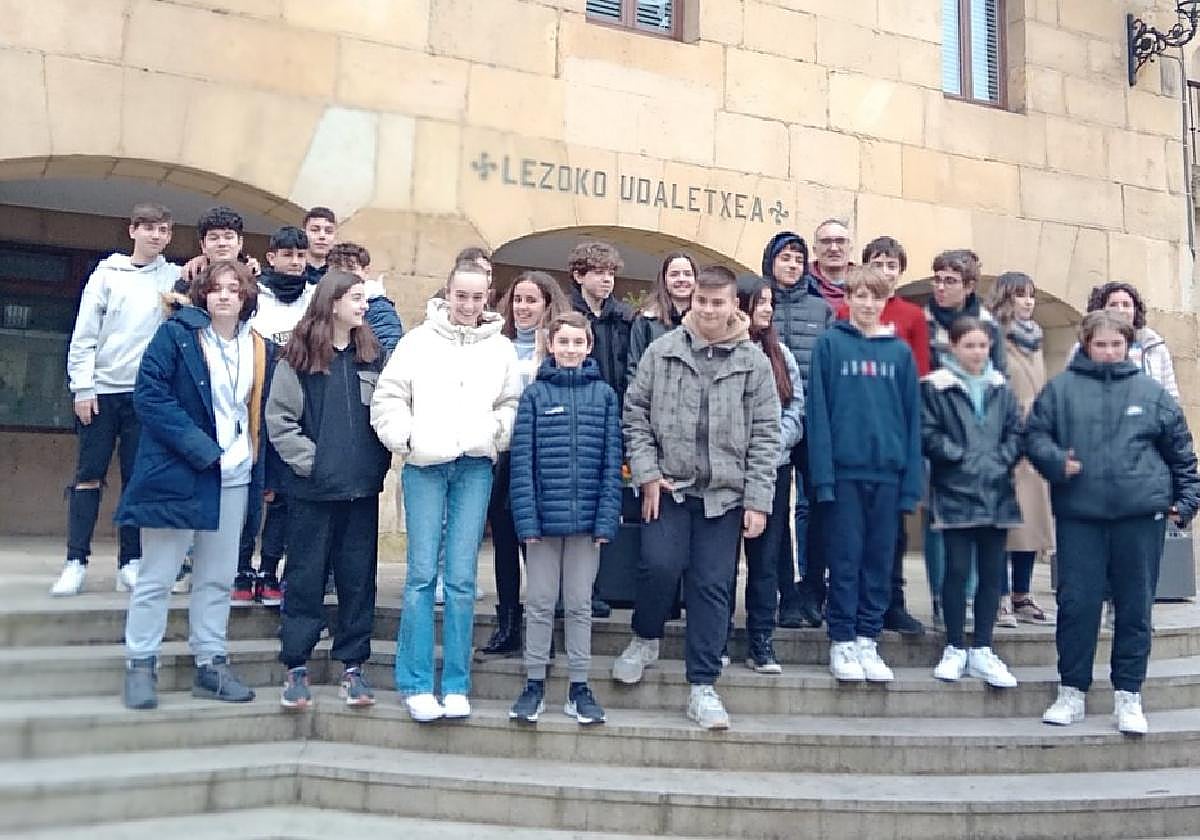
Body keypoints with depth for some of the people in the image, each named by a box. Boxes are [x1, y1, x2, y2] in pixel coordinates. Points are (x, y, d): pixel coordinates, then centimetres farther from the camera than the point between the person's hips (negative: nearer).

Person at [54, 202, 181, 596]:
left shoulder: (175, 277, 7)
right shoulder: (107, 273, 4)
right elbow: (84, 335, 1)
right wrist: (82, 387, -6)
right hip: (102, 389, -1)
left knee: (138, 477, 3)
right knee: (89, 474, 1)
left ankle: (130, 563, 9)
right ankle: (76, 562, 5)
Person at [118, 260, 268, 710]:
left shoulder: (259, 348, 8)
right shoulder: (176, 334, -5)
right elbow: (149, 394, -13)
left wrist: (262, 471, 4)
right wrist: (200, 449, -18)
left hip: (233, 478, 5)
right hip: (176, 472, -4)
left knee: (217, 578, 11)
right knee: (157, 576, 3)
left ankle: (211, 664, 21)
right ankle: (140, 666, 14)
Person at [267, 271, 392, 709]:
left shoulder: (373, 353, 8)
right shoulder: (299, 354, -2)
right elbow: (278, 417, -5)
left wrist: (379, 461, 0)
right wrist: (309, 461, -11)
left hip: (363, 487, 3)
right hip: (314, 487, -3)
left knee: (358, 576, 8)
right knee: (305, 576, 5)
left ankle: (353, 665, 18)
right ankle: (296, 666, 16)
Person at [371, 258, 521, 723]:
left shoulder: (501, 348, 9)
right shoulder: (419, 340, 4)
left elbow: (513, 404, 12)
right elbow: (388, 397, 3)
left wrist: (496, 433, -5)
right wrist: (405, 439, -8)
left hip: (476, 467, 1)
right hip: (424, 466, -1)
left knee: (462, 577, 2)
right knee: (422, 573, -2)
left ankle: (456, 684, 11)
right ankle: (415, 683, 7)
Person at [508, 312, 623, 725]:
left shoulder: (604, 395, 3)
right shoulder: (534, 394, 0)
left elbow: (612, 461, 1)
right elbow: (521, 460, -3)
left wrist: (607, 519, -6)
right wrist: (526, 518, -10)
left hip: (587, 519, 1)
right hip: (544, 516, -1)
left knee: (580, 604, 11)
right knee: (540, 604, 9)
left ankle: (579, 686, 20)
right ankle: (534, 683, 21)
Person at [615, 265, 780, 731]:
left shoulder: (754, 362, 2)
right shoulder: (661, 351, 2)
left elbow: (765, 436, 2)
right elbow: (635, 412, 5)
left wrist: (758, 501, -3)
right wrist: (647, 473, -4)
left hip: (725, 493, 1)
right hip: (668, 486, 0)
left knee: (712, 586, 3)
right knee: (661, 565, -14)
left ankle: (702, 687, 14)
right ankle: (645, 638, 18)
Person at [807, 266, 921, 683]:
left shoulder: (901, 352, 9)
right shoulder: (830, 345, 1)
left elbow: (912, 419, 8)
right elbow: (818, 412, -4)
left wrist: (911, 482, 2)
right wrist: (822, 475, -11)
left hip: (888, 471, 3)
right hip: (844, 469, -3)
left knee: (880, 560, 8)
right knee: (845, 559, 3)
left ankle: (867, 641, 18)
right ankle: (841, 642, 13)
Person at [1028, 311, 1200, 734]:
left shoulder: (1151, 391, 8)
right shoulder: (1061, 388, 4)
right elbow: (1035, 434, 5)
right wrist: (1055, 460, -14)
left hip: (1141, 513, 1)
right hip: (1078, 513, -1)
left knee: (1135, 605, 6)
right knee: (1077, 603, 2)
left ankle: (1128, 695, 18)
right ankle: (1072, 691, 16)